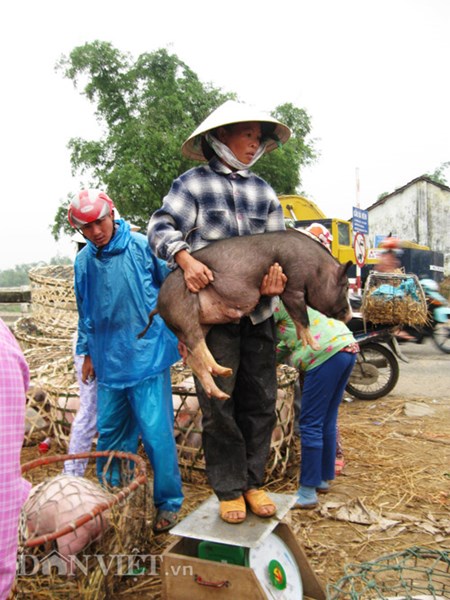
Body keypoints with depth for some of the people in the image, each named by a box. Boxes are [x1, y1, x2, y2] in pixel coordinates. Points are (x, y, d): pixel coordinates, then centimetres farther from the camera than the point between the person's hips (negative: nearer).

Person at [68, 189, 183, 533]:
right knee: (110, 433, 15)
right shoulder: (84, 261, 6)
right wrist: (88, 352, 19)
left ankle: (169, 503, 16)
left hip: (147, 356, -5)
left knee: (156, 433, -2)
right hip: (109, 360, 5)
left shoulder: (143, 247, -9)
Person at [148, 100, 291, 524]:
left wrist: (277, 275, -10)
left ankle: (253, 482, 26)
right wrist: (184, 257, -25)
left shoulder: (264, 191, 16)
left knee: (260, 400, 9)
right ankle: (228, 489, 17)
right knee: (218, 403, 0)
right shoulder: (193, 183, 3)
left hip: (258, 312, 5)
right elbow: (161, 226, -5)